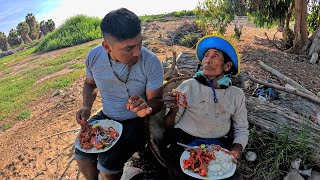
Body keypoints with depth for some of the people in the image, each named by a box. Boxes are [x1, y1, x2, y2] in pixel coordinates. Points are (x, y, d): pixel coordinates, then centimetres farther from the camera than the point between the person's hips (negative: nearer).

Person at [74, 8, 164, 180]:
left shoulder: (151, 63, -26)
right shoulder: (93, 56, -14)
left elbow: (156, 100, -15)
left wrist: (147, 108, -39)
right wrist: (86, 106, -10)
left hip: (135, 121, -4)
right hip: (106, 116, 4)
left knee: (107, 166, -16)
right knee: (81, 155, -2)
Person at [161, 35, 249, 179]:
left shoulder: (236, 94, 6)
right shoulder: (188, 86, -1)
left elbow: (241, 129, 13)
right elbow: (169, 125, 0)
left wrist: (237, 147, -8)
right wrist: (173, 110, -22)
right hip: (184, 143, -2)